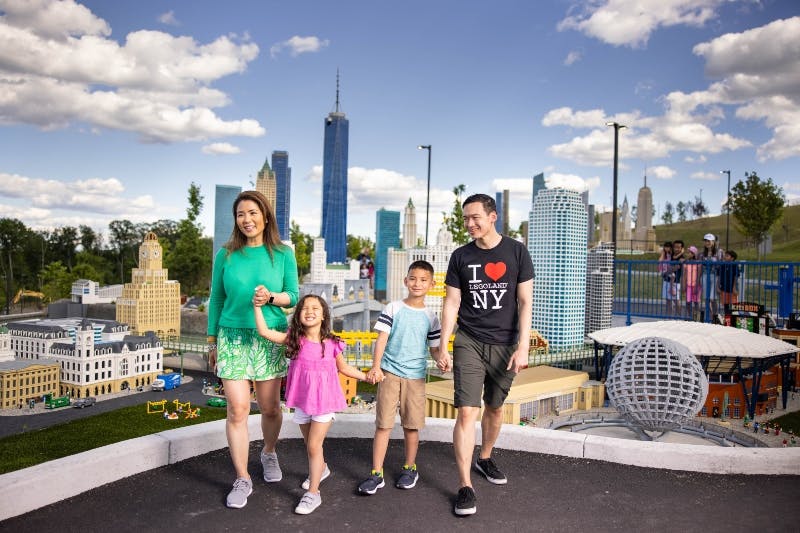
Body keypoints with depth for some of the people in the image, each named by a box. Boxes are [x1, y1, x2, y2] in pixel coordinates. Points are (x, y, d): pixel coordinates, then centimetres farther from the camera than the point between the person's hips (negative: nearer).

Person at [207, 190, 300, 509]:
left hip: (270, 339, 0)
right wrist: (212, 341, 9)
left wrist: (271, 297, -19)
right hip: (233, 338, 0)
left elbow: (293, 296, 2)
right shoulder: (226, 254, 2)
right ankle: (242, 480, 10)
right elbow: (216, 300, 8)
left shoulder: (283, 254, 0)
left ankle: (269, 454, 39)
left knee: (270, 408, 9)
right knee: (237, 410, -3)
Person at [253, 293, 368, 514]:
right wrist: (257, 306, -21)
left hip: (324, 401, -3)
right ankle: (321, 468, 51)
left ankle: (313, 493, 9)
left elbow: (343, 368, 6)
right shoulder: (294, 339, -9)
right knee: (309, 443, 21)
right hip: (302, 401, 3)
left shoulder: (332, 344, -10)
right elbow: (264, 331, -17)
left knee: (314, 445, -5)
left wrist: (366, 376, 2)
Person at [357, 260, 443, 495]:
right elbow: (382, 338, -4)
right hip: (389, 372, -1)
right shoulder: (393, 309, 0)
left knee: (412, 425, 10)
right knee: (383, 424, 0)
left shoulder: (430, 317, 5)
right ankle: (376, 473, 8)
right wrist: (375, 367, -15)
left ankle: (410, 468, 28)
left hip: (416, 376, 2)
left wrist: (441, 360, -13)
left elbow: (434, 348, 9)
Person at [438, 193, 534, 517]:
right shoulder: (461, 256, 1)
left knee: (495, 407, 15)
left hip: (504, 344, 1)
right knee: (467, 412, -8)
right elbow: (451, 303, 3)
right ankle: (465, 485, 1)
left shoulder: (516, 252, -3)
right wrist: (443, 347, -1)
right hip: (469, 343, 0)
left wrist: (523, 347, -10)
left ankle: (485, 458, 39)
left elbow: (525, 302, -4)